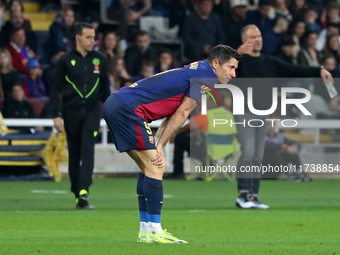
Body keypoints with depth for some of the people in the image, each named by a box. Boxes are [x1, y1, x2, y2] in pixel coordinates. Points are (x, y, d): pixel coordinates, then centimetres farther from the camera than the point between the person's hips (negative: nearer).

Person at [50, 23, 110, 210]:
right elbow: (55, 88, 1)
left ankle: (83, 194, -22)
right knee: (74, 154, 7)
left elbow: (105, 87, 16)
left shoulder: (99, 59, 7)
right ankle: (77, 193, 18)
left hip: (92, 112, 0)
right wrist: (56, 115, -6)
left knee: (88, 151, -14)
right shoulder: (66, 60, -1)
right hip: (71, 113, 0)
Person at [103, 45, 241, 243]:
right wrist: (160, 147, -6)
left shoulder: (194, 71, 24)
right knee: (155, 167, -9)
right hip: (128, 109, -10)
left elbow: (173, 115, 18)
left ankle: (146, 230, 15)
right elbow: (181, 113, -8)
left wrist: (158, 146, 6)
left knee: (149, 167, 14)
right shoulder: (206, 76, -5)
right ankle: (153, 232, -10)